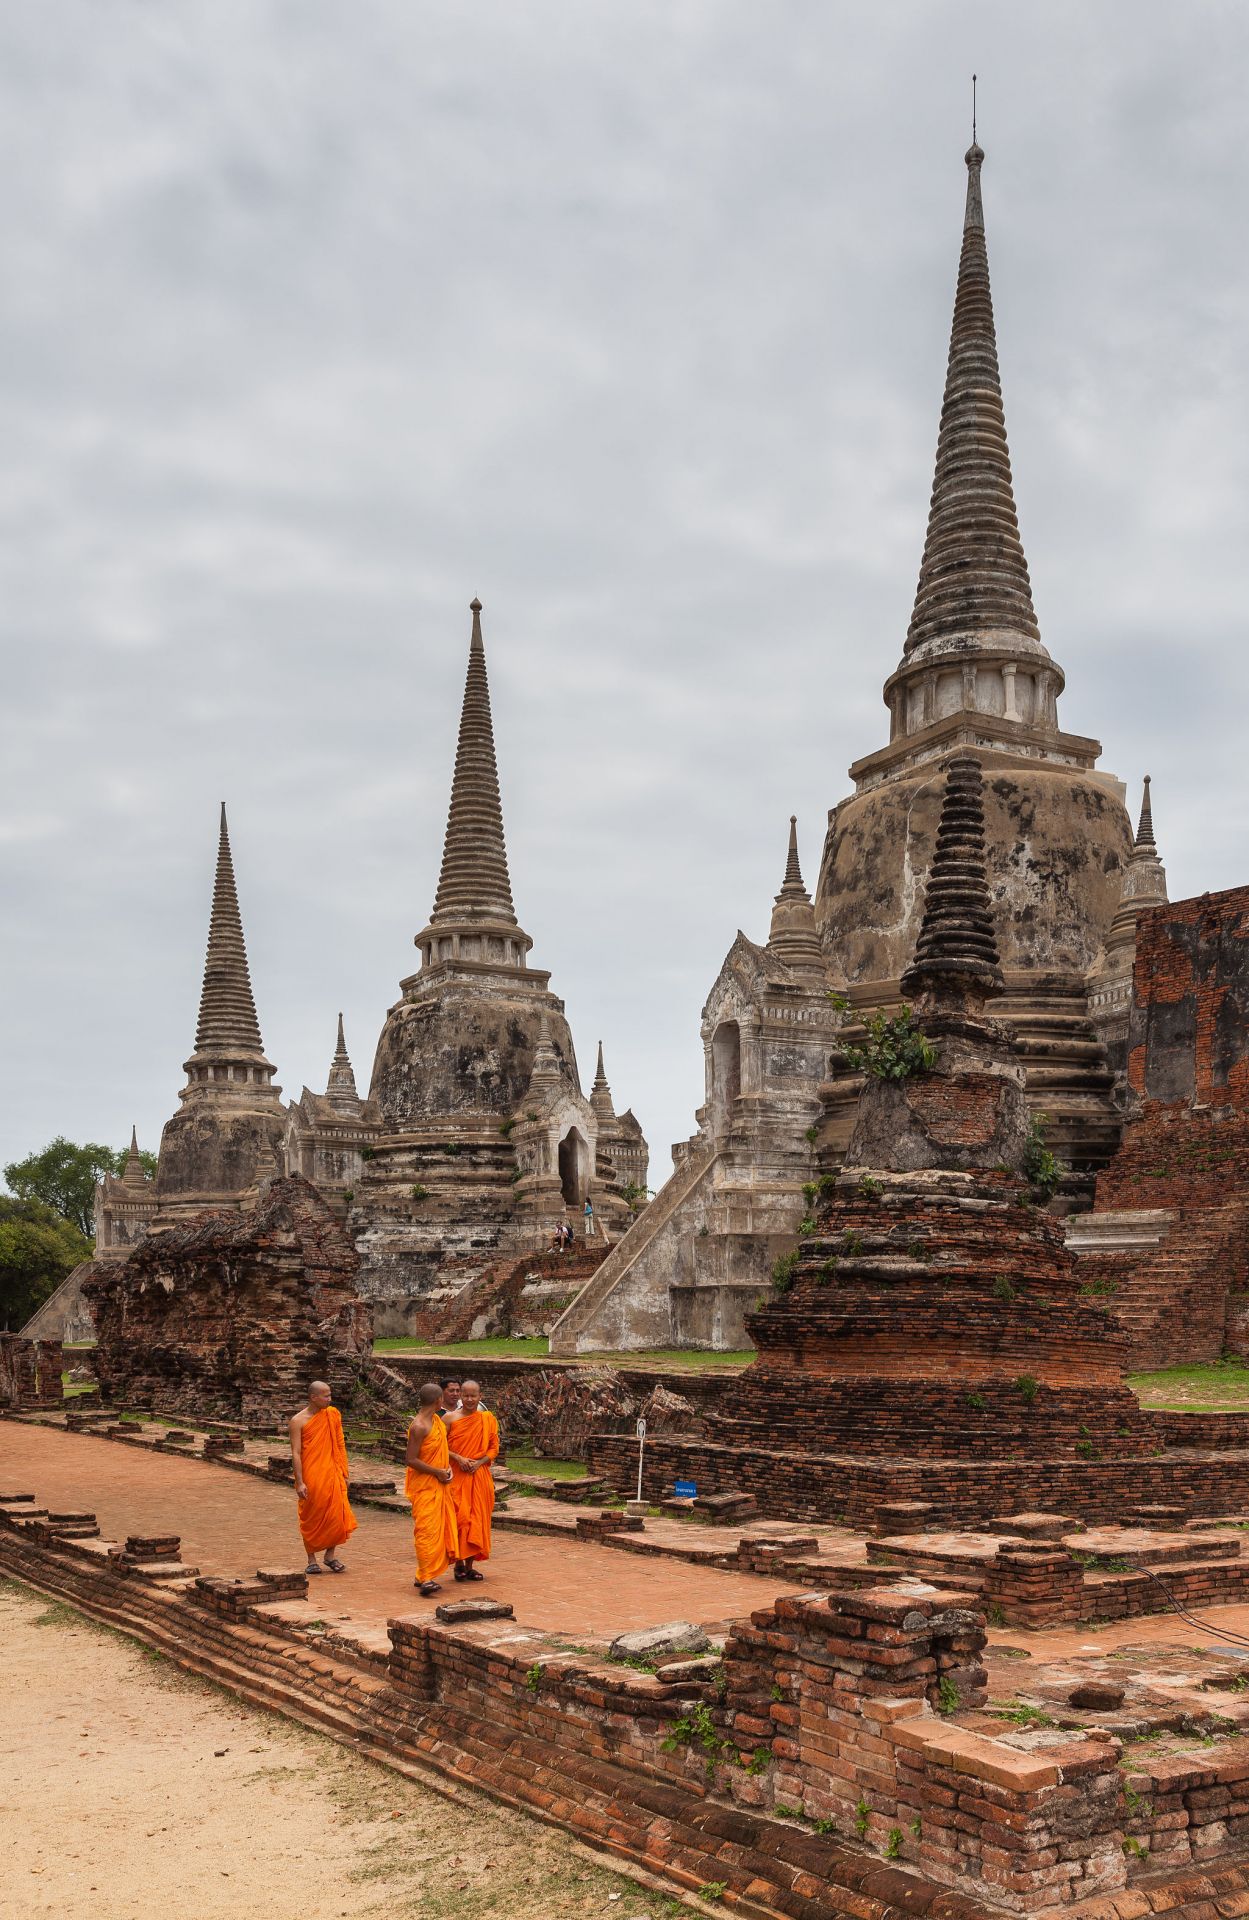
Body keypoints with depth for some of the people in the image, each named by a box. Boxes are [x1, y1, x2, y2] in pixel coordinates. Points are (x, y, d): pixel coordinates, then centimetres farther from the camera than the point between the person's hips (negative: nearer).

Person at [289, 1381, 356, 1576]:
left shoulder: (333, 1415, 6)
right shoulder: (298, 1421, -6)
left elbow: (340, 1446, 11)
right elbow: (296, 1453, -9)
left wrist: (344, 1473, 8)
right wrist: (299, 1482, -15)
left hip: (332, 1475, 3)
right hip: (310, 1477, -3)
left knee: (336, 1515, -2)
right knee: (311, 1518, 5)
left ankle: (330, 1555, 14)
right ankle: (312, 1559, 17)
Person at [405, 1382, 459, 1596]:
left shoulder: (436, 1420, 9)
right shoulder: (419, 1426, -19)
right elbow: (411, 1460, -21)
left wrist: (447, 1467, 7)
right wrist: (438, 1472, -17)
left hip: (438, 1484, 9)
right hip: (423, 1485, -9)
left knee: (439, 1528, 10)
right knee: (427, 1529, -13)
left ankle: (424, 1575, 17)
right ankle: (426, 1578, -15)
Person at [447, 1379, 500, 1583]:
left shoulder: (488, 1419, 5)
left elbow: (494, 1447, 7)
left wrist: (479, 1462, -9)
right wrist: (458, 1458, -15)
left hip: (480, 1476, 3)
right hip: (457, 1476, -3)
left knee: (477, 1519, 4)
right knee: (459, 1518, -8)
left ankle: (469, 1565, 13)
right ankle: (459, 1562, 4)